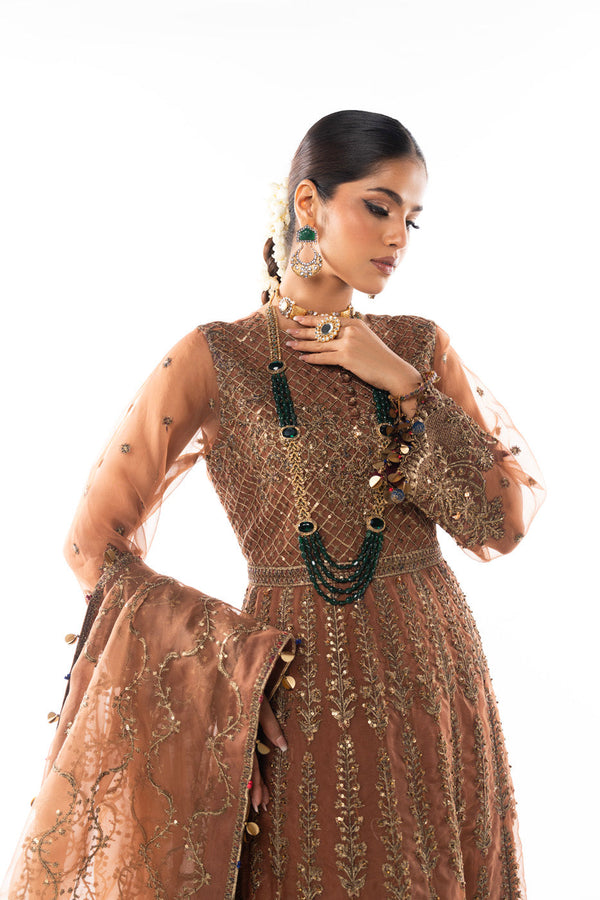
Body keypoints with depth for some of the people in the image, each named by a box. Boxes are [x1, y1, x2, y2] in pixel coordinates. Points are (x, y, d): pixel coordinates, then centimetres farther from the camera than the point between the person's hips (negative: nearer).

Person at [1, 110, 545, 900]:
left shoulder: (421, 348, 3)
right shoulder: (215, 359, -7)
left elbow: (504, 524, -3)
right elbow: (96, 546, -5)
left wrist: (403, 388, -11)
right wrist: (236, 656, -10)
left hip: (433, 689, 4)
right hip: (297, 709, -3)